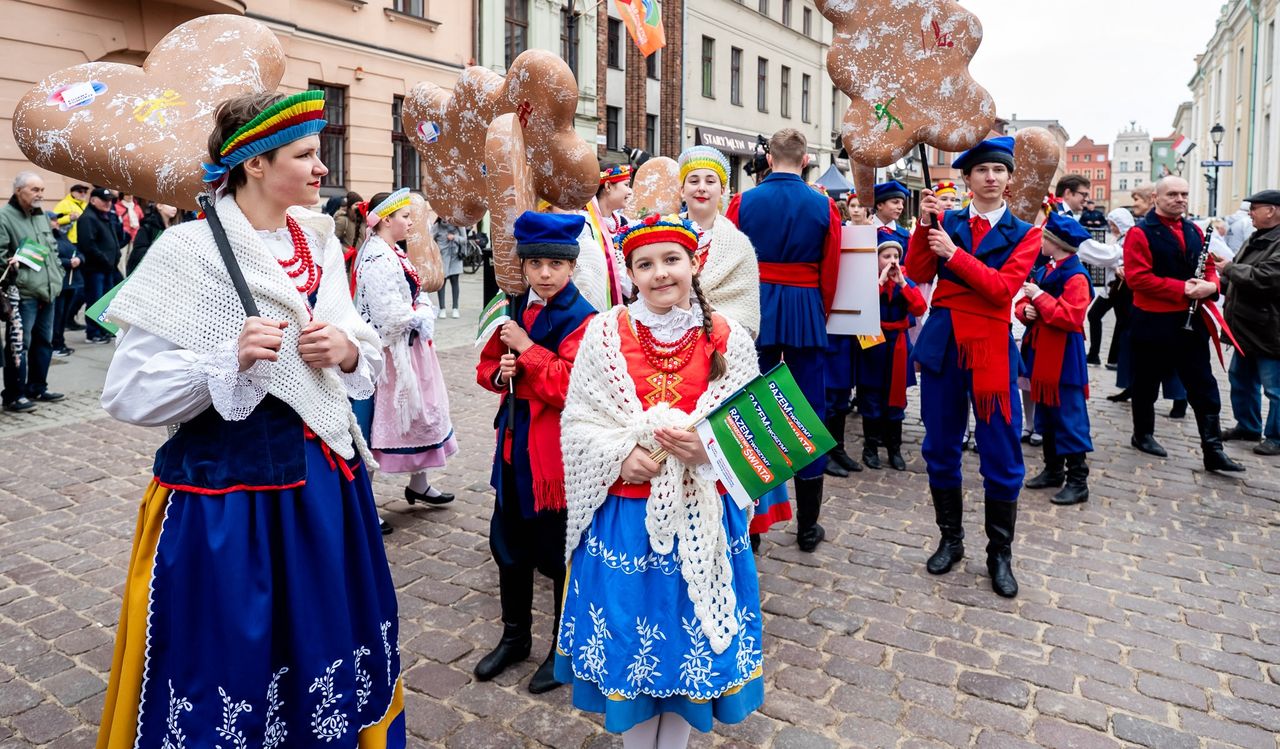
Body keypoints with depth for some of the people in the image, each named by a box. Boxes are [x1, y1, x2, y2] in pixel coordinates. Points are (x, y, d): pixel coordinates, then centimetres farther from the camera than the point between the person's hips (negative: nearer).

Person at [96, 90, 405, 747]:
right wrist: (230, 359, -25)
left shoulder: (320, 243, 6)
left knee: (330, 646, 17)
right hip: (226, 488, -5)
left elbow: (369, 354, 13)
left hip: (323, 479, 5)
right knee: (233, 658, 8)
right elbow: (126, 392, -12)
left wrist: (347, 349, -8)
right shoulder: (189, 250, -11)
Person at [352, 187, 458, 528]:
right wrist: (424, 315, -11)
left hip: (407, 349, 11)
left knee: (419, 413, 20)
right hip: (389, 354, -10)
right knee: (377, 422, -1)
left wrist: (421, 313, -5)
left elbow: (411, 296, 15)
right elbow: (392, 317, -27)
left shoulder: (391, 253, 10)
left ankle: (418, 484, 37)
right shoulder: (378, 260, -22)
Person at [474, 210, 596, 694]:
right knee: (509, 545, 18)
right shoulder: (515, 311, 8)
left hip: (558, 450, -7)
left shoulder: (582, 320, -14)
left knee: (560, 554, 7)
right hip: (514, 445, 7)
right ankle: (515, 636, 39)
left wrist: (526, 349, -19)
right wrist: (500, 372, -6)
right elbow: (486, 366, 16)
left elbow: (570, 386, -24)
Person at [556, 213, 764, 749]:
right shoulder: (605, 333, -3)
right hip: (624, 515, 0)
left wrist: (707, 449, -21)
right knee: (629, 641, 13)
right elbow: (577, 421, -2)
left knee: (689, 636, 14)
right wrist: (622, 453, -19)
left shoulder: (729, 340, -2)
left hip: (700, 519, 1)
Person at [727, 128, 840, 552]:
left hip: (755, 311, 0)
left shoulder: (743, 202, -2)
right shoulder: (824, 207, -2)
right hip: (806, 314, 0)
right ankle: (807, 525, 14)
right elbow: (830, 274, 2)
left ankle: (748, 520, 12)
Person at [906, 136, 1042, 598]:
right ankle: (951, 539, 26)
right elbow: (917, 274, -4)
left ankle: (1000, 553, 17)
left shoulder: (1024, 233, 3)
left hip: (990, 347, -2)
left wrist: (953, 253, -19)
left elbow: (1003, 288, -13)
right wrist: (924, 226, -15)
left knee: (1000, 456, 1)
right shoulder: (947, 221, 9)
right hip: (942, 342, 2)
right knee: (940, 448, 9)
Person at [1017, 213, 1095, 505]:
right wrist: (1026, 310, -7)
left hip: (1063, 359, -9)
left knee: (1069, 418, -5)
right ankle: (1053, 470, 27)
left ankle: (1078, 481, 2)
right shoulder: (1042, 271, 12)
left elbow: (1071, 317, -23)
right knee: (1046, 416, 16)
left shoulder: (1076, 276, -14)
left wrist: (1040, 297, -20)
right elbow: (1024, 301, 16)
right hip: (1040, 353, 9)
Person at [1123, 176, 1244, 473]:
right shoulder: (1141, 233, -10)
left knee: (1203, 386, 4)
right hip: (1153, 322, -5)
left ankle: (1213, 450, 7)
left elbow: (1209, 265, 16)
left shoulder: (1194, 231, 11)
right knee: (1147, 382, 10)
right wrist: (1182, 289, -21)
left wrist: (1210, 284, -8)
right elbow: (1137, 277, -18)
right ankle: (1142, 435, 28)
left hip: (1192, 320, 6)